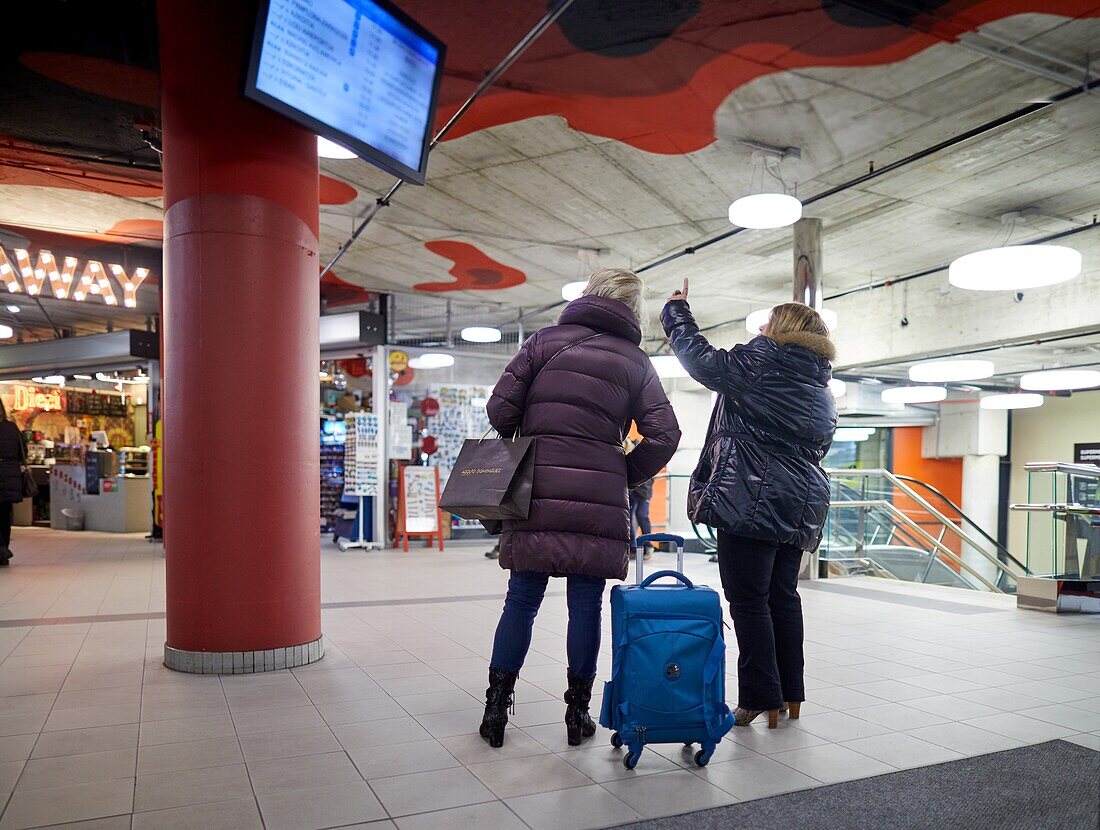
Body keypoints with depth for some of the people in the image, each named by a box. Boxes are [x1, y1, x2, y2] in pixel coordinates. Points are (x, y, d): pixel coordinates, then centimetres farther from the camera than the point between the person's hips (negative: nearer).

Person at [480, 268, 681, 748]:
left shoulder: (544, 341, 6)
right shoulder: (635, 361, 8)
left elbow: (501, 408, -2)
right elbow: (663, 436, 0)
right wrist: (627, 476, 13)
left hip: (537, 495, 1)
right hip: (599, 504, 0)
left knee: (521, 601, 9)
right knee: (586, 606, 9)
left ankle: (495, 710, 17)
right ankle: (577, 714, 19)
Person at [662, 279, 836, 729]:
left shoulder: (763, 359, -6)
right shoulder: (822, 389, 21)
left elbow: (703, 361, -4)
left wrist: (677, 312, 10)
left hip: (752, 500, -9)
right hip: (800, 505, 9)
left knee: (749, 598, -3)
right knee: (783, 596, 14)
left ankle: (760, 698, 1)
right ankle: (790, 694, 20)